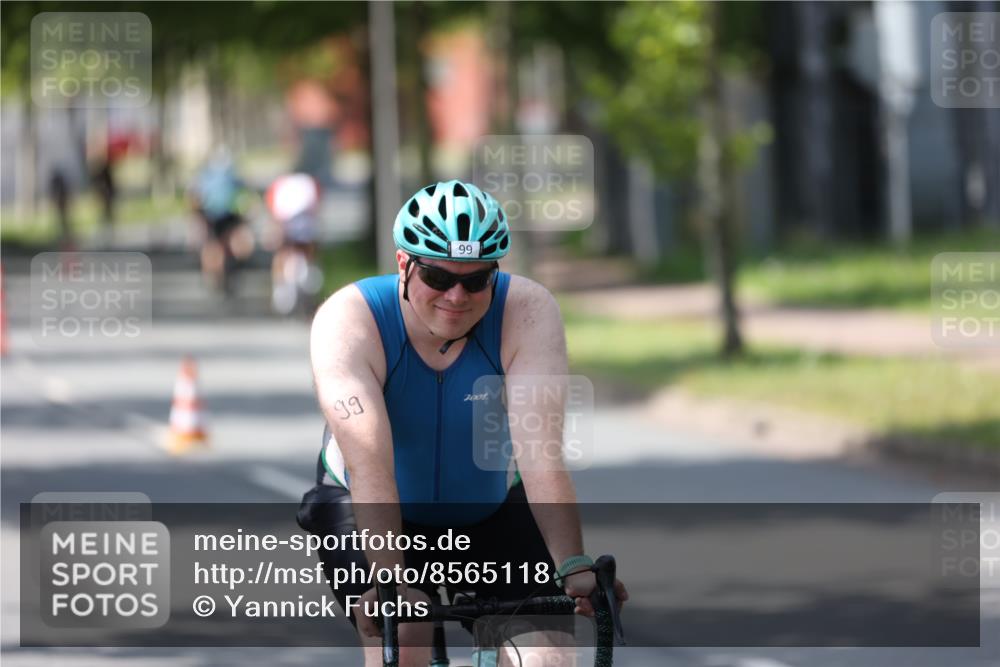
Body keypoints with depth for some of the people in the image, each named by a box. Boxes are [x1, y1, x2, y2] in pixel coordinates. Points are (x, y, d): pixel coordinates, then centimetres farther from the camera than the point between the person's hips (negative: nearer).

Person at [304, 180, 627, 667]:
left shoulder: (527, 312, -25)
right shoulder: (348, 320, -28)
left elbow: (541, 453, -33)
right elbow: (368, 462, -38)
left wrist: (573, 567, -44)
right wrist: (390, 580, -48)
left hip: (492, 512, 1)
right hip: (367, 511, -1)